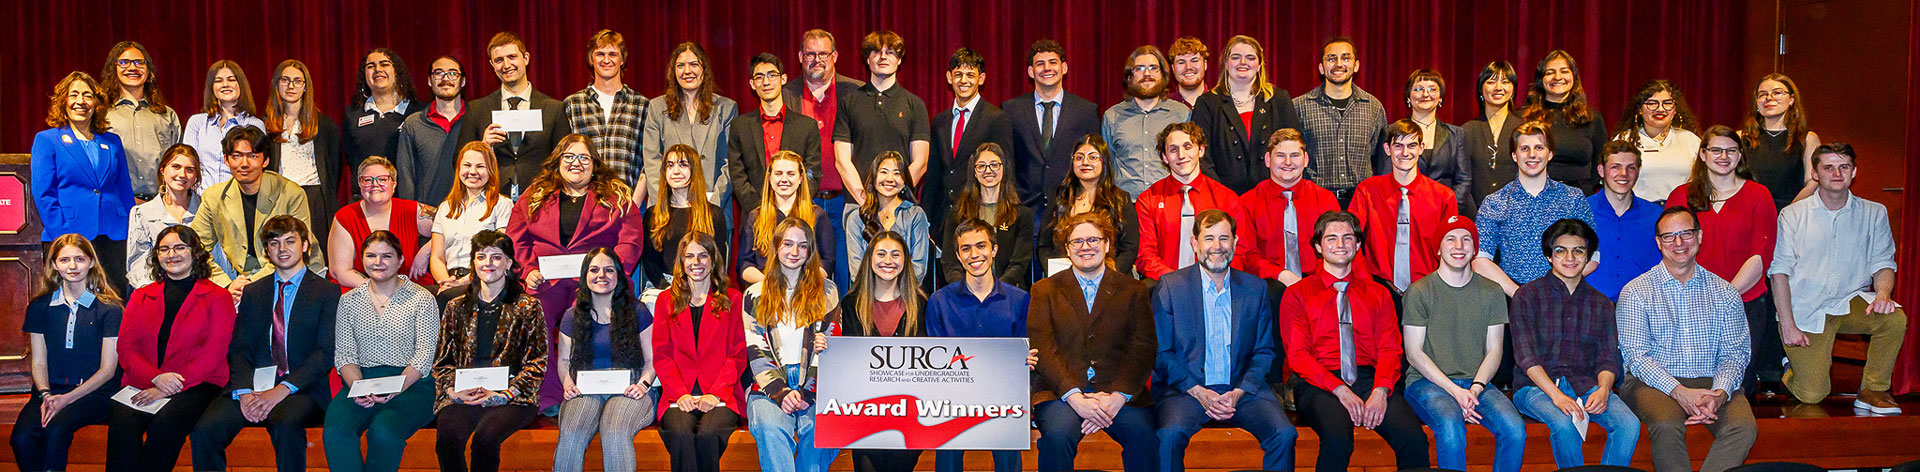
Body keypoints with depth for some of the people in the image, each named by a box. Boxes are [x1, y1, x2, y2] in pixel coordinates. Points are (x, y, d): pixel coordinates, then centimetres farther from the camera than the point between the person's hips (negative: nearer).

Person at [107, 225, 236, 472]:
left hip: (196, 385, -3)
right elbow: (125, 348, 11)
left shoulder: (217, 297, 9)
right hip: (144, 385, 3)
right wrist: (156, 377, -10)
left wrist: (171, 386, -15)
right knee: (122, 423, -31)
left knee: (166, 423, -35)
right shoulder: (140, 297, 22)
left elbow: (213, 352, -2)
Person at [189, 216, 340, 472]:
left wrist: (283, 389, -16)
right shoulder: (252, 293, 21)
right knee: (205, 431, -23)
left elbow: (326, 353, -3)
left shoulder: (327, 292, 7)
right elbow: (238, 349, 12)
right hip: (253, 383, 4)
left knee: (285, 427, -36)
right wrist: (244, 391, -8)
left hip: (300, 387, -4)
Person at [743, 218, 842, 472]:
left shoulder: (826, 292, 13)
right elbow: (756, 353, 6)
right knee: (772, 429, -34)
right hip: (769, 386, 0)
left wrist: (806, 393, -8)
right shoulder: (756, 294, 13)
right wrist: (781, 392, -11)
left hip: (814, 385, 0)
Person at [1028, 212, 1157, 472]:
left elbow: (1143, 349, 4)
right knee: (1057, 436, -33)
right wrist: (1076, 398, -14)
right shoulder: (1045, 290, 13)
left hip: (1119, 390, 1)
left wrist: (1117, 398, -12)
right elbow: (1043, 348, 1)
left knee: (1144, 437, -29)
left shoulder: (1133, 290, 14)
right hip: (1061, 390, -1)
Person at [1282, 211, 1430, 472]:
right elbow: (1297, 354, 1)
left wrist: (1380, 391, -12)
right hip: (1319, 385, -2)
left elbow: (1390, 349, 10)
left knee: (1413, 439, -29)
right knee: (1337, 438, -36)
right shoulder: (1297, 294, 11)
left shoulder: (1379, 294, 20)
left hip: (1369, 379, 3)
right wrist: (1340, 390, -15)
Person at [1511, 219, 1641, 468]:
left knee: (1629, 424, -25)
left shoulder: (1601, 304, 16)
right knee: (1564, 423, -35)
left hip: (1586, 385, 4)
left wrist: (1603, 389, -13)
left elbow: (1608, 357, 10)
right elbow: (1526, 356, -7)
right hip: (1536, 386, -3)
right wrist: (1556, 395, -22)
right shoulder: (1528, 296, 3)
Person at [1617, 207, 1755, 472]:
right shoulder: (1636, 292, 3)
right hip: (1653, 381, -3)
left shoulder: (1724, 292, 13)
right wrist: (1678, 391, -19)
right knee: (1667, 427, -34)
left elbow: (1735, 353, 8)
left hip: (1712, 383, 3)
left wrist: (1720, 393, -14)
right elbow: (1635, 355, -5)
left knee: (1744, 428, -27)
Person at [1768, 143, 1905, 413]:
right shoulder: (1793, 215, -2)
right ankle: (1792, 362, 23)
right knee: (1812, 395, -14)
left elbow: (1882, 263, 5)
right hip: (1805, 310, -3)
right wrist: (1788, 325, -14)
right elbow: (1779, 270, -5)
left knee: (1895, 318, -29)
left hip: (1850, 302, 3)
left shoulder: (1874, 213, 5)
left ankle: (1874, 390, -8)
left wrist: (1883, 294, -19)